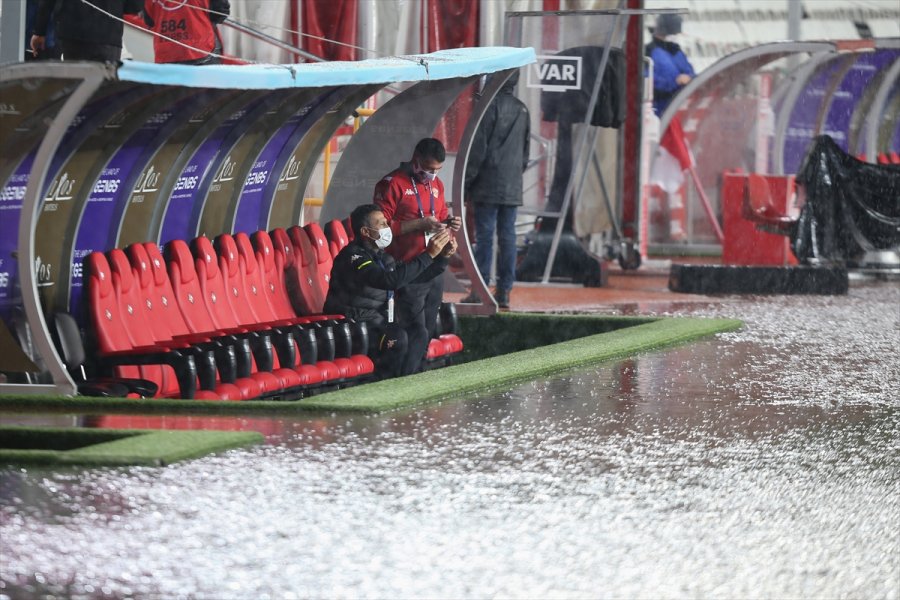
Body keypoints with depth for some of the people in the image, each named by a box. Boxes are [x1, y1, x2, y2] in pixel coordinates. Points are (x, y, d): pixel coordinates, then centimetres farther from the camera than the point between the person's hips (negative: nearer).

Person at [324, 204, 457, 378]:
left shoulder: (382, 256, 11)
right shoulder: (353, 256, -20)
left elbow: (418, 276, 20)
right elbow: (391, 280, -34)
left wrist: (443, 256, 4)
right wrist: (429, 254, -31)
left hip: (378, 318, 9)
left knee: (417, 331, -11)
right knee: (397, 337, -29)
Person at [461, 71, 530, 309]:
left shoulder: (490, 106, -9)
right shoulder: (522, 109, 12)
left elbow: (477, 148, -11)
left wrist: (466, 182, -6)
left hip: (488, 184, -6)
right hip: (512, 187, 6)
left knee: (484, 236, -5)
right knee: (507, 236, 6)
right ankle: (504, 291, 5)